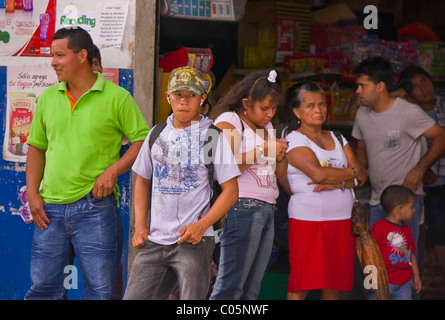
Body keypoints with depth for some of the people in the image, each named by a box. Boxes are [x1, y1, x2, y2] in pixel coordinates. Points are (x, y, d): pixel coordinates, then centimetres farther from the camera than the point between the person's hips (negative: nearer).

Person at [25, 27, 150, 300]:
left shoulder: (117, 98, -2)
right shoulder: (48, 98, 11)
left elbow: (144, 141, -1)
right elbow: (36, 148, 17)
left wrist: (113, 170, -13)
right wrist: (33, 194, 6)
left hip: (95, 208, -4)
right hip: (50, 208, 4)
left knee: (101, 291, 0)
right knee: (43, 288, 6)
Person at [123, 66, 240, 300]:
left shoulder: (213, 136, -1)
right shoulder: (157, 134, 12)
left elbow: (231, 191, -3)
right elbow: (142, 181, 21)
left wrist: (201, 225, -15)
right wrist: (140, 226, 8)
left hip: (194, 241, -4)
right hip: (154, 240, 4)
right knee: (133, 296, 1)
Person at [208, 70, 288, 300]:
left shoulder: (267, 126, 21)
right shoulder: (228, 120, -3)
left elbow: (279, 172, 24)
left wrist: (280, 156, 3)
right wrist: (262, 151, -16)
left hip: (267, 210, 8)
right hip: (242, 208, -8)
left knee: (251, 289, 5)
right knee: (230, 287, -11)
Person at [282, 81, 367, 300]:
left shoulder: (338, 139, 16)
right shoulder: (294, 140, -3)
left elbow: (362, 177, 8)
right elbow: (318, 174, -18)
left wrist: (338, 183, -12)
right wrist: (352, 172, -4)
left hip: (342, 221, 5)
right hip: (308, 219, -5)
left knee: (334, 284, 4)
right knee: (301, 285, -8)